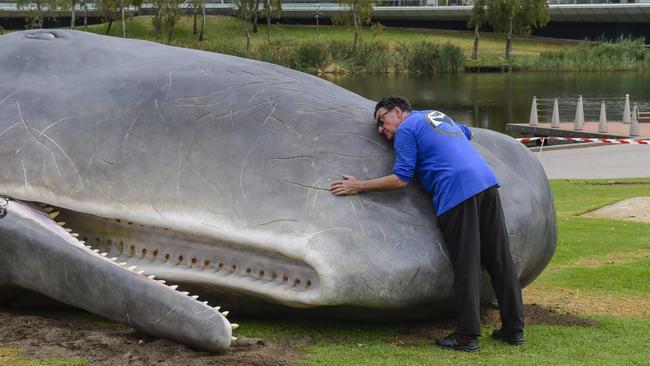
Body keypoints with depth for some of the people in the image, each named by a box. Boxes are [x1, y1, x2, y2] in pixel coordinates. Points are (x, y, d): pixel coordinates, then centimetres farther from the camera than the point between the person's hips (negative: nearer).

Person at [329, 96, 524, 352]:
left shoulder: (406, 129, 4)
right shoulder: (437, 115, 28)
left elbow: (401, 179, -4)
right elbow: (466, 132, 48)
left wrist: (359, 186, 1)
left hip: (457, 194, -7)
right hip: (487, 183, 7)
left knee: (465, 267, -5)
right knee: (500, 260, 7)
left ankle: (467, 335, -4)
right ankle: (514, 328, 11)